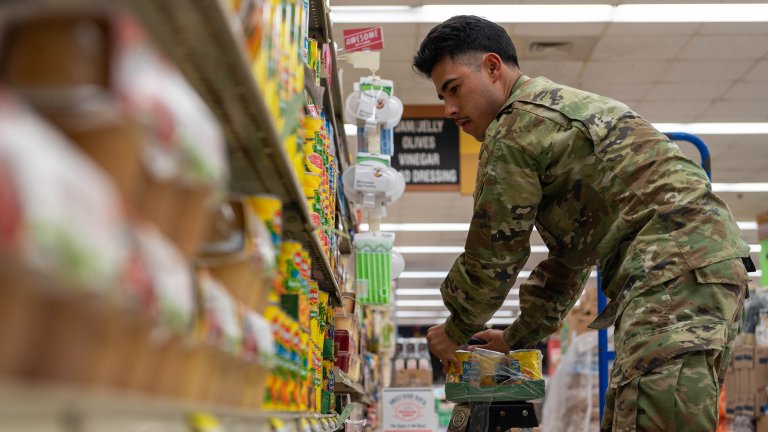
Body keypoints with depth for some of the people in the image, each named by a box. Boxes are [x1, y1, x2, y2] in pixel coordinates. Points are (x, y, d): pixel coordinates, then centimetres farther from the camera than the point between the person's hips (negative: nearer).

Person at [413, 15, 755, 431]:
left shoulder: (513, 130, -4)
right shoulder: (565, 107, 28)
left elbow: (492, 257, 0)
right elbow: (569, 256, 33)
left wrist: (455, 331, 18)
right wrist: (518, 337, 36)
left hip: (675, 268, -11)